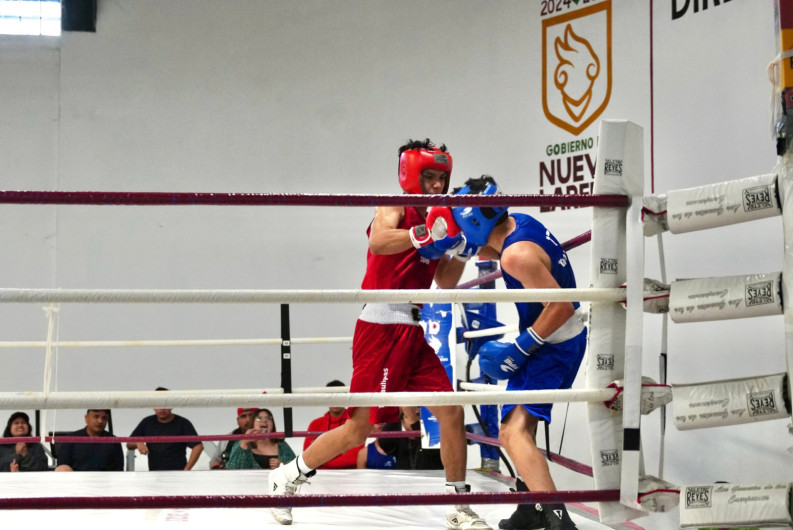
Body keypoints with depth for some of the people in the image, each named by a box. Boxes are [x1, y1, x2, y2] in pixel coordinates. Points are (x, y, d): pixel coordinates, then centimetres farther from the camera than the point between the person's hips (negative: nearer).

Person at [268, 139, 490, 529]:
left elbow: (445, 284, 16)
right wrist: (429, 234, -30)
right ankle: (288, 476, 13)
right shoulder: (396, 208, -3)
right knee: (361, 427, -5)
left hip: (412, 332, 8)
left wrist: (461, 247, 4)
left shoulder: (432, 219, 18)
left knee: (451, 411, 0)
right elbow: (378, 240, -27)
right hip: (381, 327, -8)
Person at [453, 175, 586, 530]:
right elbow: (490, 252, 22)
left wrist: (519, 348, -22)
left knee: (513, 433, -21)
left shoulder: (517, 254, -26)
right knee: (523, 424, 25)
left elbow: (561, 306, -28)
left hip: (553, 345, -10)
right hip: (560, 339, 10)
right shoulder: (519, 222, 1)